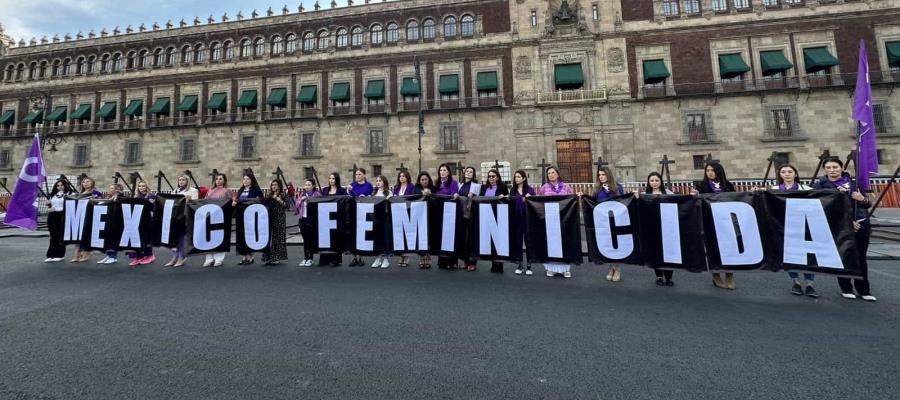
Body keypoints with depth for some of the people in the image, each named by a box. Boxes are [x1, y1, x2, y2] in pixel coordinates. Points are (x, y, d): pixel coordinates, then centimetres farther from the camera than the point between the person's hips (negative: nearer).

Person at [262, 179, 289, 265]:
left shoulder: (283, 195, 1)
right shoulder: (268, 196, 16)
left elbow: (287, 206, -7)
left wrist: (279, 200, -19)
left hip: (279, 220, -4)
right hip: (269, 219, 4)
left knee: (277, 238, -2)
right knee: (269, 238, 3)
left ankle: (277, 257, 4)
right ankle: (268, 257, 10)